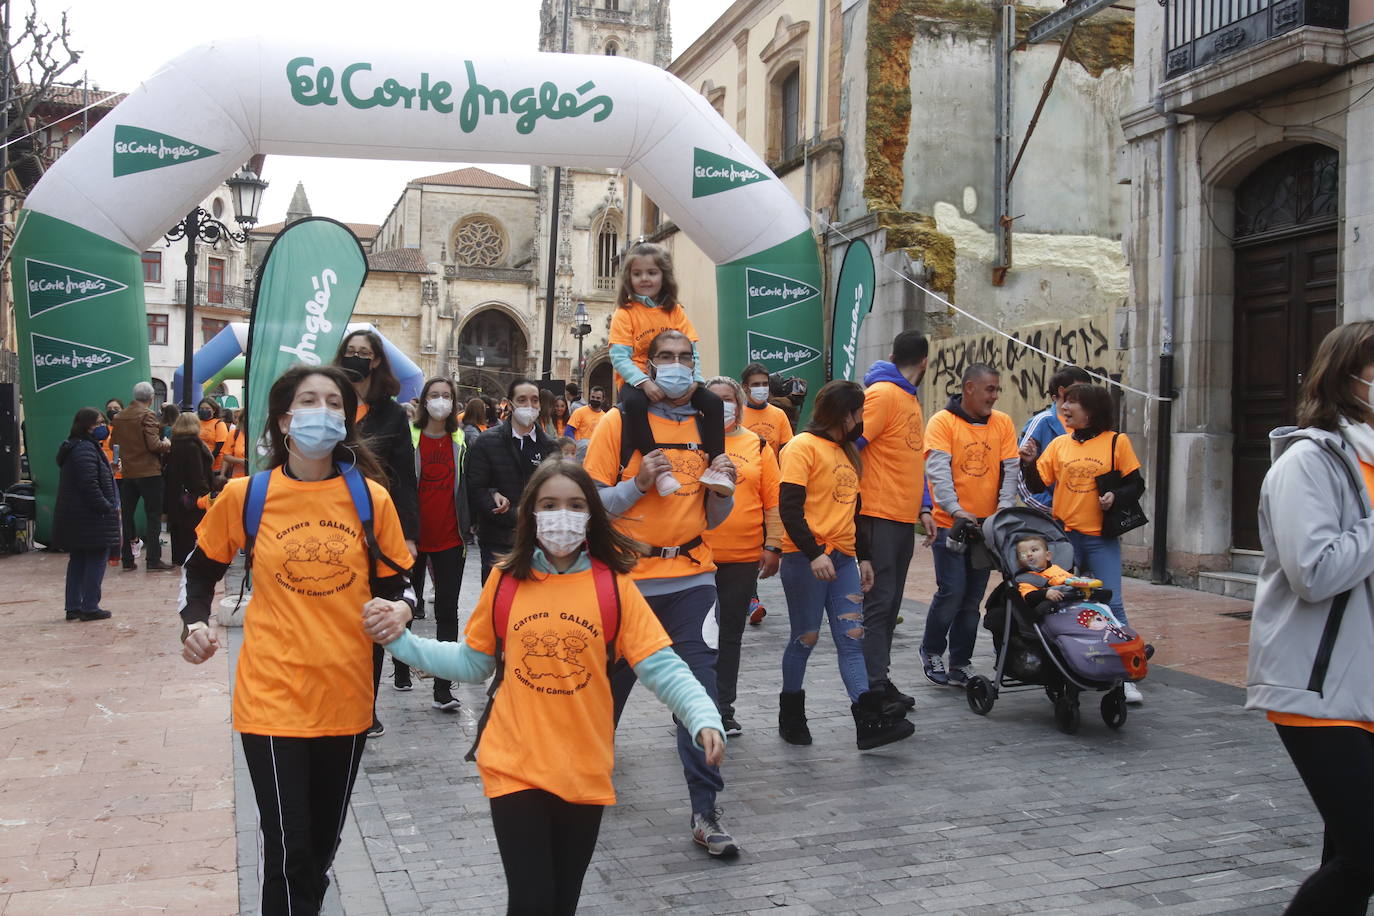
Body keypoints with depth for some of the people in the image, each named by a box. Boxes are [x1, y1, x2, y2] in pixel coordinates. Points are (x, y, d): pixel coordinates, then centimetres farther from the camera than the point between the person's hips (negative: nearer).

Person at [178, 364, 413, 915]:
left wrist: (397, 609, -16)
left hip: (346, 697, 2)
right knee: (288, 850, -3)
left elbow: (395, 584, 6)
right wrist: (195, 622, -5)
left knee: (324, 841, 18)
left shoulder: (371, 498, -2)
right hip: (272, 697, -2)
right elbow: (201, 568, 12)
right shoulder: (244, 496, -4)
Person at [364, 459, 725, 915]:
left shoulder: (613, 584, -6)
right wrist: (402, 640, -2)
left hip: (584, 771, 0)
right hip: (514, 767, 0)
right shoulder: (506, 580, -1)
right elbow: (473, 662, 8)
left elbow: (661, 665, -11)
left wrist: (704, 718, -26)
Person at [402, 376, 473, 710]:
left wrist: (468, 530, 1)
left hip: (450, 538, 1)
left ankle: (443, 688, 1)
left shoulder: (461, 442, 5)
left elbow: (467, 487, 9)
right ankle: (401, 668, 35)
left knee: (447, 611, -1)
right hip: (413, 536, -1)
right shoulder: (408, 438, -3)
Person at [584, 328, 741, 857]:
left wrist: (721, 486, -9)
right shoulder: (620, 422, -4)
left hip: (690, 577, 2)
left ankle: (705, 813, 1)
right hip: (627, 575, -2)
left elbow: (713, 519, 12)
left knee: (700, 690, -5)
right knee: (612, 684, 14)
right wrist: (638, 483, -20)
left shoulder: (708, 427, 7)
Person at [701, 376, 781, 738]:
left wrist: (773, 546, -1)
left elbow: (773, 500, 5)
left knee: (731, 634, 11)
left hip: (744, 558, 2)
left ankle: (723, 709, 22)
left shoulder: (759, 446, 6)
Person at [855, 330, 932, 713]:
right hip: (880, 518, -9)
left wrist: (923, 508, 14)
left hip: (904, 518, 9)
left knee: (890, 604, 11)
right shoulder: (882, 394, -11)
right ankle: (874, 688, -3)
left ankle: (880, 679, 18)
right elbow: (850, 446, -18)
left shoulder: (911, 399, 18)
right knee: (878, 602, -6)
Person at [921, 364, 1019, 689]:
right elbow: (938, 470, -14)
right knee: (951, 592, -9)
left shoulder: (1003, 423, 7)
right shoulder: (942, 421, -5)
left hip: (987, 526, 4)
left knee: (973, 598, 8)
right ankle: (931, 651, 14)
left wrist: (1004, 509, -9)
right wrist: (956, 511, -25)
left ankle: (960, 663, 19)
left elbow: (1010, 468, 4)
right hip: (950, 524, -4)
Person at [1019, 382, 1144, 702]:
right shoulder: (1060, 444, 7)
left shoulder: (1116, 442, -1)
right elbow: (1038, 485, 8)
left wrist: (1116, 495, -16)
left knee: (1111, 604, -4)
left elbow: (1136, 484, 2)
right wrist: (1029, 463, -9)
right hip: (1063, 535, 3)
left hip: (1101, 537, -3)